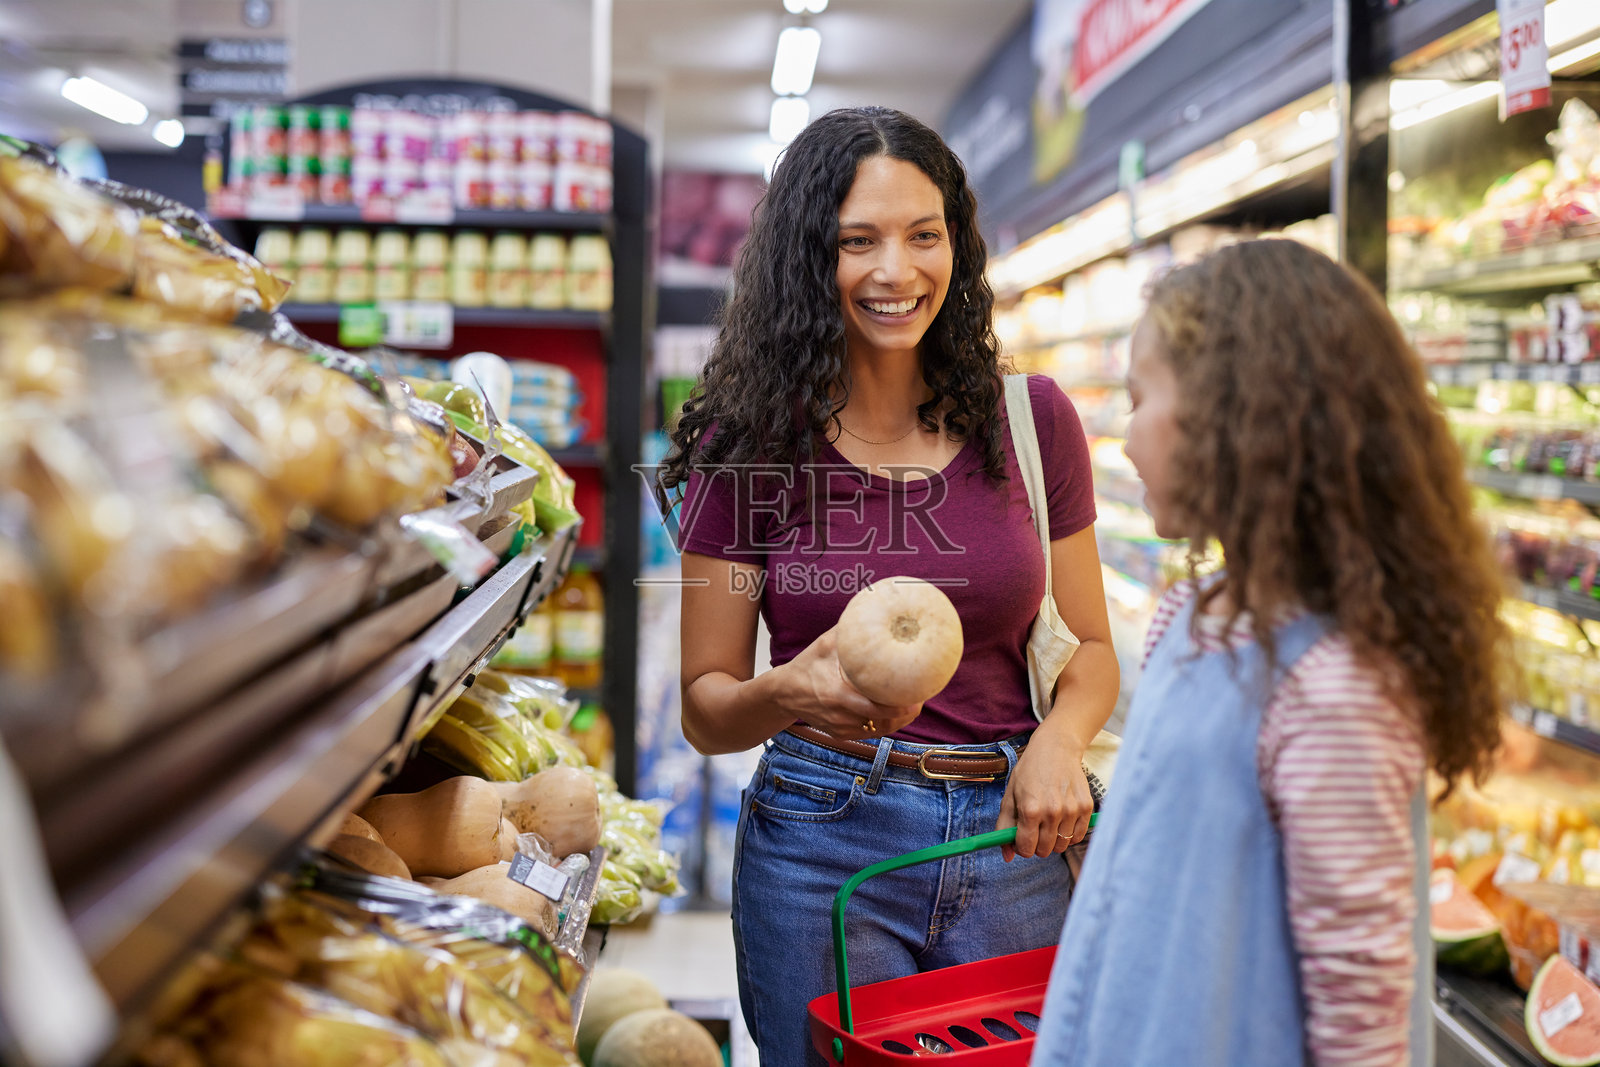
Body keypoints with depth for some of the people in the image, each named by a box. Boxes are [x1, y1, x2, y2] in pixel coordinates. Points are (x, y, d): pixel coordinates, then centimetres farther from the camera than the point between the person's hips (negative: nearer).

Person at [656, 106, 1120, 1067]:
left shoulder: (1030, 419, 0)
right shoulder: (748, 441, -4)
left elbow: (1089, 648, 8)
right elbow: (706, 707, -1)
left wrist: (1058, 743, -12)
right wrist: (789, 694, -22)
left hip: (1011, 847, 2)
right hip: (822, 843, -2)